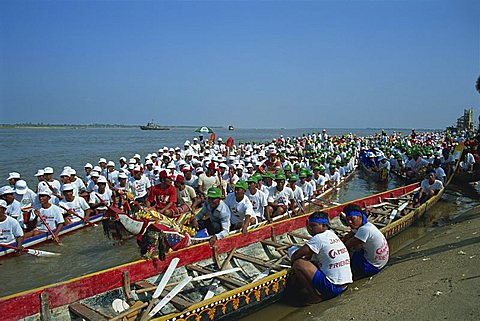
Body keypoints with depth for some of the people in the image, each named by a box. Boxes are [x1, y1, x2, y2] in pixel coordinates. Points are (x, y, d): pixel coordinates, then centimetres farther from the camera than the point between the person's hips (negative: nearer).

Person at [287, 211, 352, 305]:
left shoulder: (318, 238, -16)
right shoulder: (331, 234, 10)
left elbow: (295, 256, -14)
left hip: (331, 288, -10)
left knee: (298, 263, -11)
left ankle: (315, 296, -3)